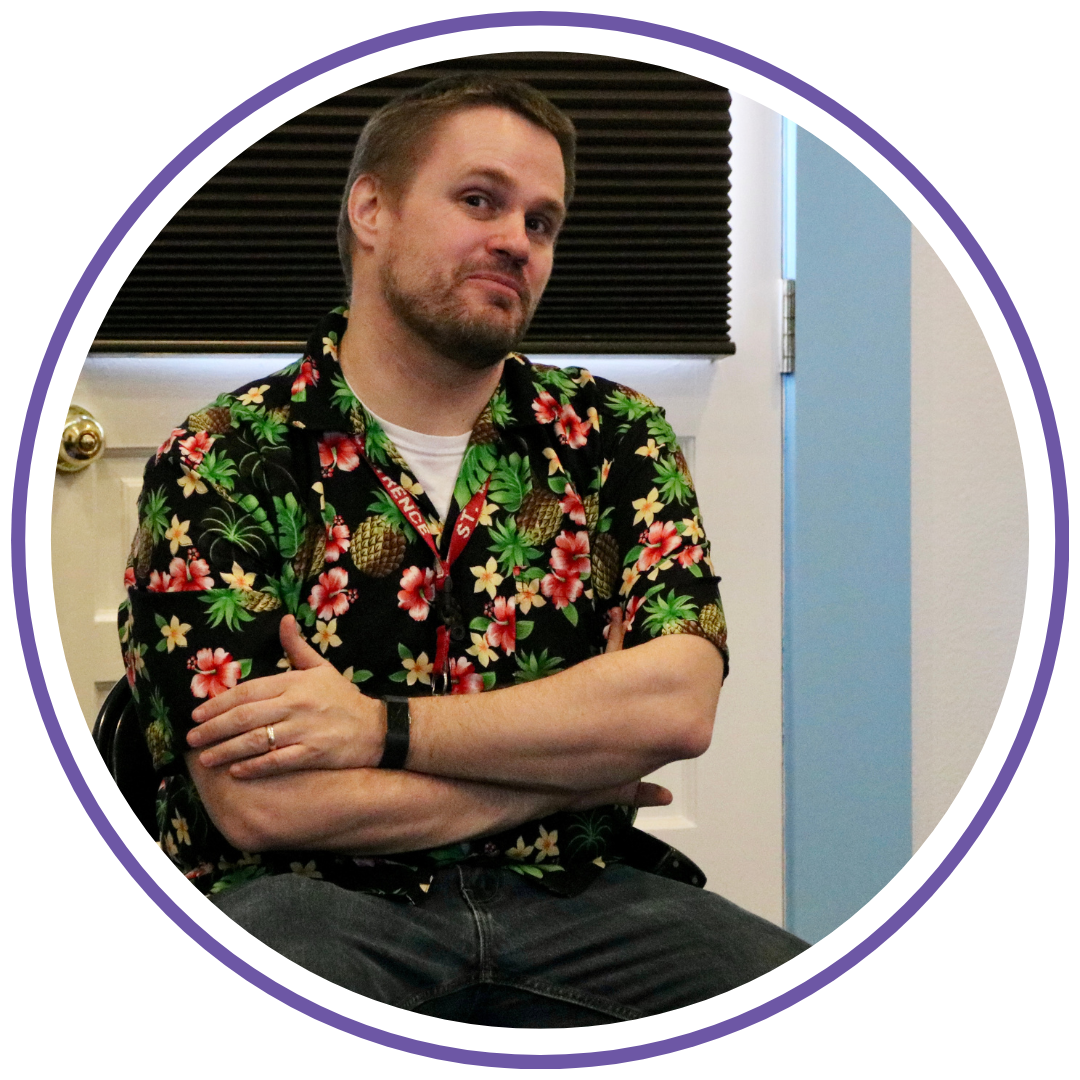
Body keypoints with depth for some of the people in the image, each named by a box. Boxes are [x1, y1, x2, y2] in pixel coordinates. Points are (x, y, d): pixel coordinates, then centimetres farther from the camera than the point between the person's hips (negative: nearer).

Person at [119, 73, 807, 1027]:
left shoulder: (610, 436, 11)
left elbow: (680, 703, -5)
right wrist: (582, 755, -5)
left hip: (571, 895, 3)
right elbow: (259, 804, -11)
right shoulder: (220, 460, -1)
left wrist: (383, 727, -13)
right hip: (316, 898, -3)